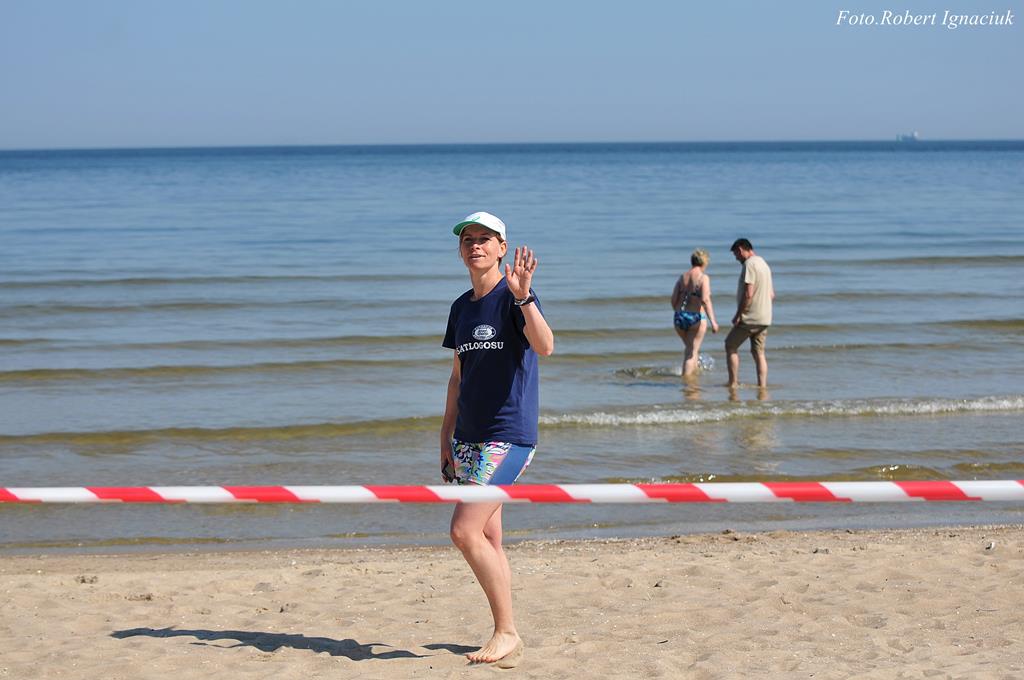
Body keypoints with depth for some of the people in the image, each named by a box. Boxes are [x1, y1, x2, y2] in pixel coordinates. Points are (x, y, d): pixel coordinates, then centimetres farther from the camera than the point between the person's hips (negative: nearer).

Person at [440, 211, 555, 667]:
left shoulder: (514, 297, -9)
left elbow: (544, 346, -27)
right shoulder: (461, 308, 14)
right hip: (469, 438, 8)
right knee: (486, 539, 8)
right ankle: (505, 639, 16)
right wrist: (446, 439, 18)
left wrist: (523, 296, -41)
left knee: (465, 530, -16)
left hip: (508, 436, -8)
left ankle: (507, 632, -5)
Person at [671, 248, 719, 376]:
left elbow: (673, 300, 4)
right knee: (692, 352, 3)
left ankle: (694, 372, 31)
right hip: (696, 318, -5)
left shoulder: (682, 277, 8)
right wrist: (713, 321, -21)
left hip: (679, 317, 5)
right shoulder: (703, 277, -8)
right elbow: (705, 300, -20)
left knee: (690, 348, 25)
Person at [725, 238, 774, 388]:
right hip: (765, 318, 8)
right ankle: (762, 385, 6)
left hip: (750, 318, -8)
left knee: (730, 346, 4)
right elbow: (772, 295, 20)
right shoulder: (764, 264, 16)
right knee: (759, 352, 10)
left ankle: (733, 383, 2)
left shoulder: (749, 264, -14)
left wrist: (738, 314, -15)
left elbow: (748, 294, -21)